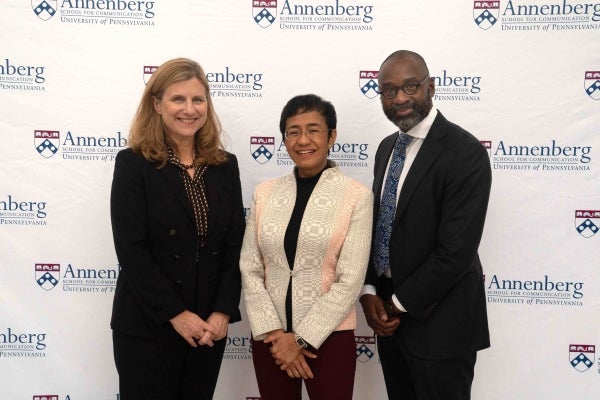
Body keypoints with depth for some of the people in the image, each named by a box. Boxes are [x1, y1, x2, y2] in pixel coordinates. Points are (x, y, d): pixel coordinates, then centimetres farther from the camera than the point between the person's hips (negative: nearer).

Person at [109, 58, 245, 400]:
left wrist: (223, 311, -7)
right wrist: (175, 314, -15)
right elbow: (131, 249, -12)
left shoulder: (225, 165, 6)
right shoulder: (133, 164, -6)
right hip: (148, 325, -4)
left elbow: (235, 244, 3)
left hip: (209, 325, 4)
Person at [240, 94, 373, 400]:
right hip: (269, 336, 3)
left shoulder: (356, 196, -7)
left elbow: (350, 281, -10)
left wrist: (301, 339, -11)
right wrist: (273, 332, -8)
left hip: (328, 337, -3)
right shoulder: (264, 193, 2)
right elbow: (249, 270, 1)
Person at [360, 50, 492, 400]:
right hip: (389, 310, 7)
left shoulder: (464, 152, -17)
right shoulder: (387, 147, 8)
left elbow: (456, 250, -22)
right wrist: (369, 292, -3)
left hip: (438, 320, -7)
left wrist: (399, 303, -14)